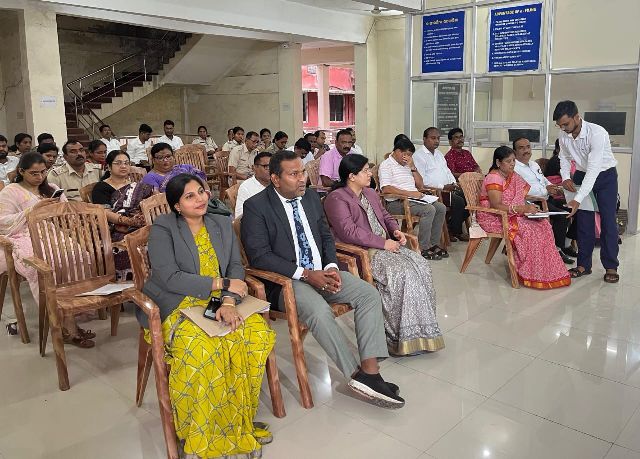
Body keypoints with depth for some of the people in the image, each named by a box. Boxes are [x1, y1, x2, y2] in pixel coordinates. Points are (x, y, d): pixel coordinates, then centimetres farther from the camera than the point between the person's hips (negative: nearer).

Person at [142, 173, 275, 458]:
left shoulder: (222, 224, 12)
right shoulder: (162, 228, -5)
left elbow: (236, 265, 2)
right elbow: (169, 278, -15)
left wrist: (228, 301, -17)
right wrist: (221, 284, -14)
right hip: (175, 306, -4)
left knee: (258, 331, -22)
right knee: (202, 347, -34)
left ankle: (238, 421, -7)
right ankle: (201, 434, -13)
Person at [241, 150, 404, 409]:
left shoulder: (311, 197, 11)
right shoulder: (256, 206, -8)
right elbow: (259, 255, -15)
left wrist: (331, 266, -4)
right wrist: (305, 274, -20)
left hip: (321, 272, 7)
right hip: (286, 280, -6)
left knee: (369, 294, -14)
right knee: (319, 311, -34)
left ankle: (370, 369, -19)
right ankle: (357, 375, -19)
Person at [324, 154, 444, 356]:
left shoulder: (370, 193, 20)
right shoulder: (336, 199, -8)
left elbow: (385, 216, 29)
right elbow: (349, 232, -19)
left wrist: (396, 230, 5)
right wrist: (383, 243, -18)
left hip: (385, 245, 9)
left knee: (421, 265, -13)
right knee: (401, 272, -29)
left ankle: (422, 329, -11)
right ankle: (402, 337, -18)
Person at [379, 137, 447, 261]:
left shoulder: (407, 165, 22)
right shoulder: (386, 165, -4)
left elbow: (420, 186, 19)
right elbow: (386, 189, -19)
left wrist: (413, 167, 6)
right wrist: (409, 193, -22)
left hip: (414, 199, 9)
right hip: (396, 202, -9)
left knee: (441, 208, -5)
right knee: (429, 209, -27)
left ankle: (433, 244, 1)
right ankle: (423, 248, -20)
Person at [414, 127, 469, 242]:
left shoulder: (438, 154, 22)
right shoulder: (418, 156, -9)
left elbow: (447, 171, 26)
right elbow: (422, 180, -17)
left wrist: (454, 184, 4)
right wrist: (443, 187, -19)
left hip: (447, 188, 9)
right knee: (458, 202, -24)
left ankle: (452, 228, 7)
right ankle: (456, 232, -4)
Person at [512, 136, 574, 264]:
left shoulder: (534, 164, 24)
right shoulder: (514, 168, -9)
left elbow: (545, 181, 31)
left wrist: (554, 188, 8)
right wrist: (545, 190, -19)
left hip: (547, 199, 10)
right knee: (561, 216, -23)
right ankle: (558, 250, -9)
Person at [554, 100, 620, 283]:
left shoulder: (597, 133, -32)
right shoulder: (564, 136, -15)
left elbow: (593, 169, -37)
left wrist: (577, 199, -43)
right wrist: (566, 177, -15)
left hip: (605, 175, -4)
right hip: (582, 175, 5)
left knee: (608, 220, -5)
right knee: (583, 220, 4)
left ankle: (611, 267, 4)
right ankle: (584, 265, 10)